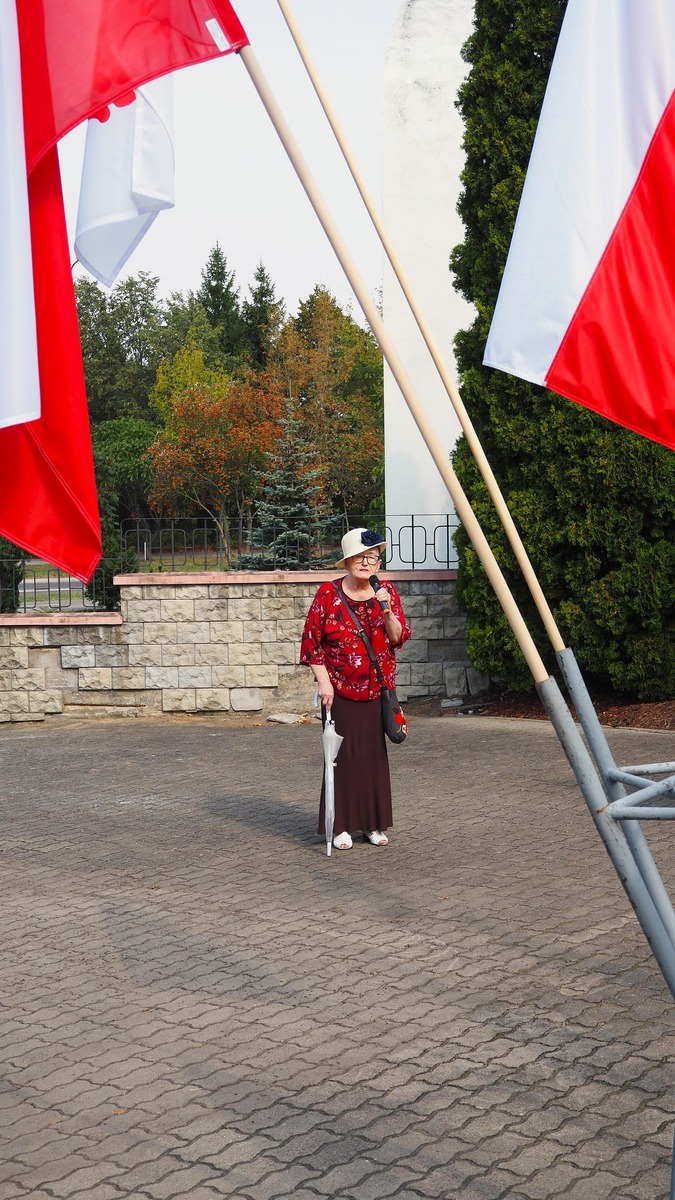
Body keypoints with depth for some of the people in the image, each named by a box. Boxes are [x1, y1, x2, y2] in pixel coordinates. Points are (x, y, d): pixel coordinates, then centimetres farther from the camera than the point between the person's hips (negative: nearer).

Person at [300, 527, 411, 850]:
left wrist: (386, 609, -16)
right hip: (340, 691, -3)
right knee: (343, 755, -1)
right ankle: (342, 826, 9)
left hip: (378, 690, 3)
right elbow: (311, 641, -4)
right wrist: (323, 681, -11)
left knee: (375, 755, 7)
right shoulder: (328, 594, -5)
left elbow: (400, 638, 0)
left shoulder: (387, 592, 5)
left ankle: (373, 824, 19)